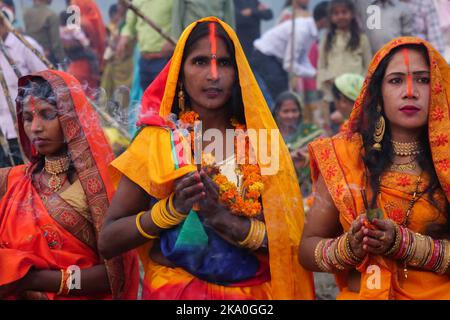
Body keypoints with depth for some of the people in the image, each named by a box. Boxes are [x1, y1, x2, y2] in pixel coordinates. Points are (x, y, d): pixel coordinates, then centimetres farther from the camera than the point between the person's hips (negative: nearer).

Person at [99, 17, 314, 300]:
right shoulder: (156, 140, -7)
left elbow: (288, 241, -10)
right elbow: (108, 242, -8)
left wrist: (223, 219, -24)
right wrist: (173, 207, -21)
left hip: (252, 293, 1)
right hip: (173, 290, -1)